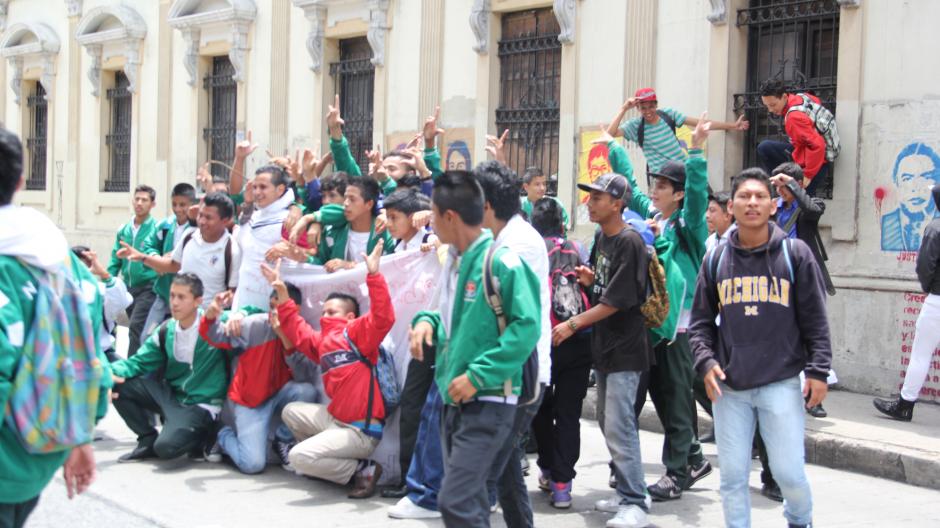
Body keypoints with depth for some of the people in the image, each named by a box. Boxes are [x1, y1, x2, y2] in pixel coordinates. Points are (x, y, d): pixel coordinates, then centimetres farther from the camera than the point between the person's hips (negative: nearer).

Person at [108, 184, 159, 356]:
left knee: (135, 328, -16)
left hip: (147, 287, -5)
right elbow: (115, 261, 13)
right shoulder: (123, 230, 9)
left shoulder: (157, 228, -5)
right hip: (128, 287, 5)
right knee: (138, 330, 13)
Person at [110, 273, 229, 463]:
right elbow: (140, 362, 5)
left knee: (167, 447, -30)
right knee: (119, 384, -5)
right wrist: (111, 372, -16)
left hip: (202, 405, -6)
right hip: (171, 395, 6)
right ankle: (149, 441, 9)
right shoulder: (166, 331, 2)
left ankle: (202, 439, 6)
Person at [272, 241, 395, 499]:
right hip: (335, 418, 9)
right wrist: (282, 292, 20)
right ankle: (329, 462, 12)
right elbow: (297, 331, 26)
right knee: (291, 411, 21)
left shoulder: (357, 333, -8)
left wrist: (373, 275, -32)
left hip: (361, 429, -9)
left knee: (299, 457, -18)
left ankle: (362, 470, -4)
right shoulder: (322, 341, 15)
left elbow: (383, 317, -24)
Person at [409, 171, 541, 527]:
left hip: (488, 403, -9)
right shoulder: (453, 261, 12)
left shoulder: (502, 262, -14)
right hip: (454, 400, 9)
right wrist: (428, 321, 2)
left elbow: (526, 327, -19)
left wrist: (478, 375, -21)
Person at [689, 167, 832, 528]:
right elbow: (701, 320, 11)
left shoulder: (795, 254, 0)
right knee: (733, 475, 5)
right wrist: (705, 362, -3)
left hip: (782, 383, -2)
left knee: (789, 471, -1)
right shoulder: (716, 259, 6)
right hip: (728, 386, 2)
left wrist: (818, 370, -5)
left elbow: (815, 319, 1)